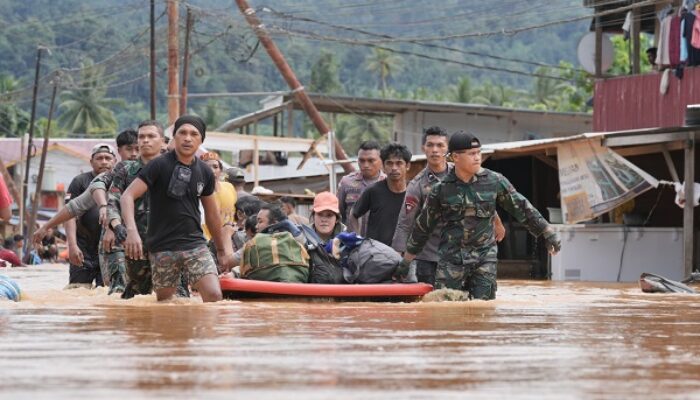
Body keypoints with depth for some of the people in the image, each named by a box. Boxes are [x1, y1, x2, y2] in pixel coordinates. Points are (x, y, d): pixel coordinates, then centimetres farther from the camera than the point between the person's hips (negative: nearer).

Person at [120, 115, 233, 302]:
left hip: (195, 245, 3)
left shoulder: (205, 172, 7)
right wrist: (132, 231, -30)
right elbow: (127, 196, -14)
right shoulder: (159, 165, -8)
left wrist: (221, 248, 27)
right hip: (162, 249, -3)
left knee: (214, 295, -14)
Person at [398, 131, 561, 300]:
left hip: (484, 257, 0)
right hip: (451, 259, 0)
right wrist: (406, 261, 13)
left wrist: (548, 232, 4)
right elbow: (423, 226, 10)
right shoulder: (441, 189, 0)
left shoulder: (494, 181, 1)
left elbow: (522, 208, 8)